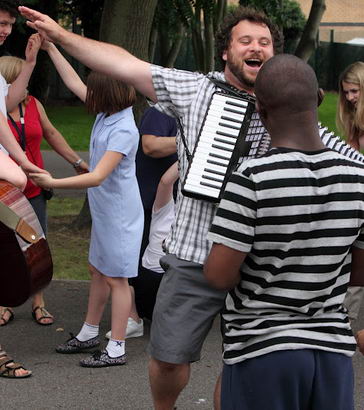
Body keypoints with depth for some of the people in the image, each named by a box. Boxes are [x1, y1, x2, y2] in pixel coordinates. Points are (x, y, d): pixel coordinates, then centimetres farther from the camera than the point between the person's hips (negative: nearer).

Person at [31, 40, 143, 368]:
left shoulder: (123, 131, -24)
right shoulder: (107, 114, 2)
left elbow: (98, 177, -30)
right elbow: (74, 83, 14)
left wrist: (54, 183, -34)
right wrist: (51, 48, 14)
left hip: (119, 214, -9)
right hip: (104, 211, 9)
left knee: (116, 278, -2)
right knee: (98, 270, 19)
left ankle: (116, 349, 5)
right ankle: (89, 334, 32)